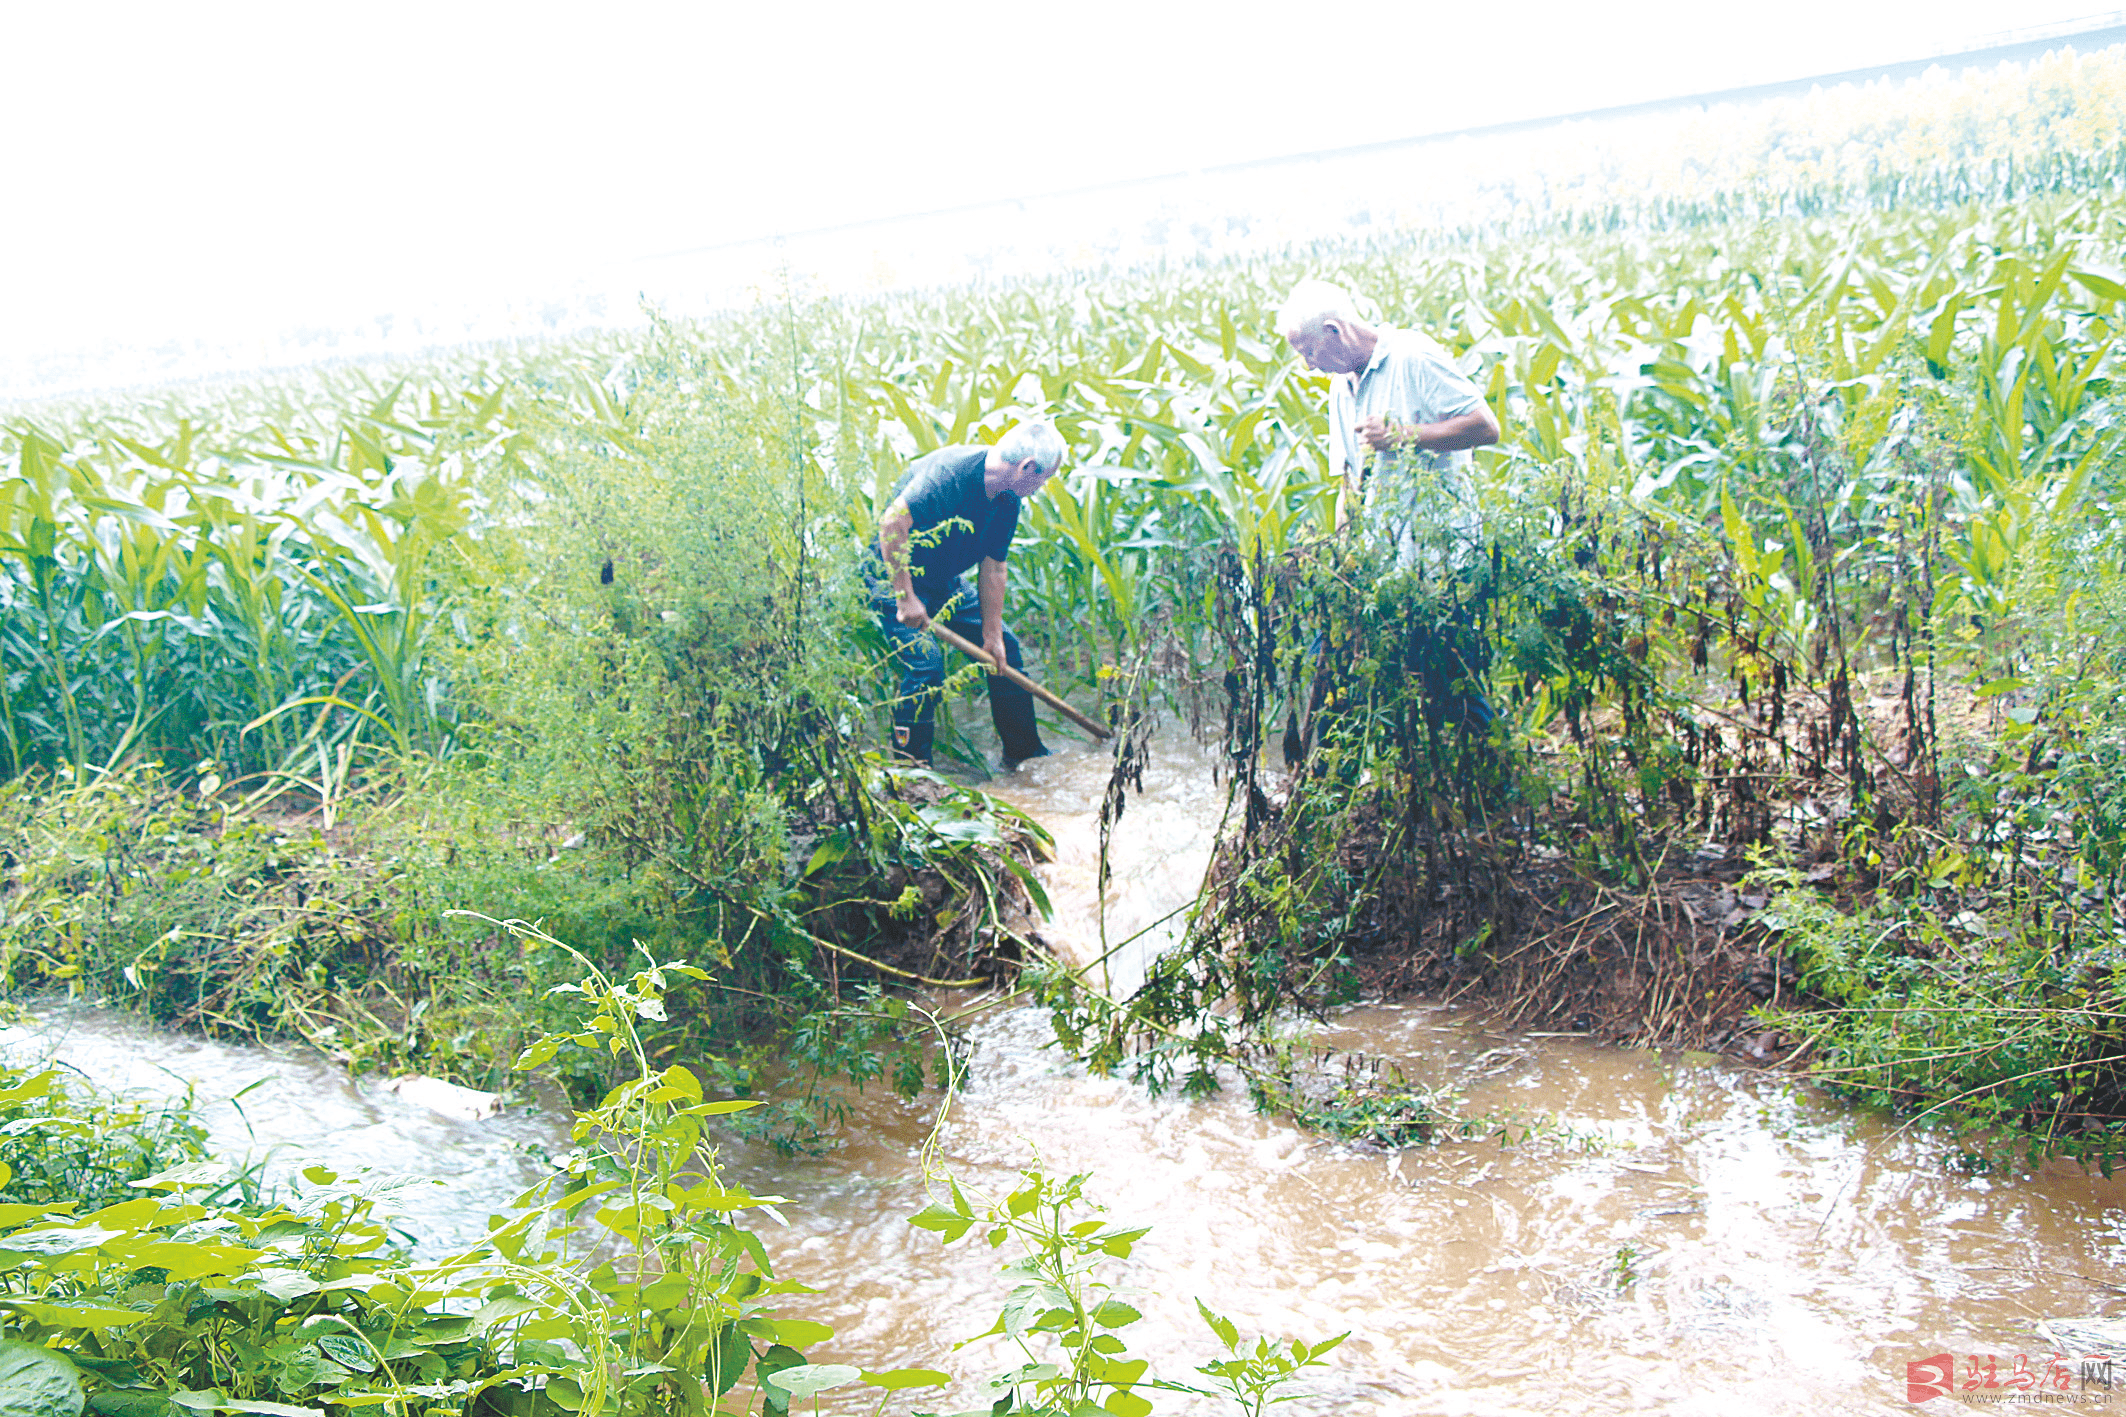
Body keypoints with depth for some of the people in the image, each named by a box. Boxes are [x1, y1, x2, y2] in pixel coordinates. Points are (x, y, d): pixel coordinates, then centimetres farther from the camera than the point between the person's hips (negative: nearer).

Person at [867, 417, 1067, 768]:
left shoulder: (1008, 502, -4)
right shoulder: (952, 470, -31)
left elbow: (992, 570, 3)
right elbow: (892, 521, -37)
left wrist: (992, 635, 0)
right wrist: (905, 597, -36)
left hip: (943, 582, 9)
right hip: (892, 575, -9)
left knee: (1005, 647, 10)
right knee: (926, 661, -24)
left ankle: (1023, 752, 22)